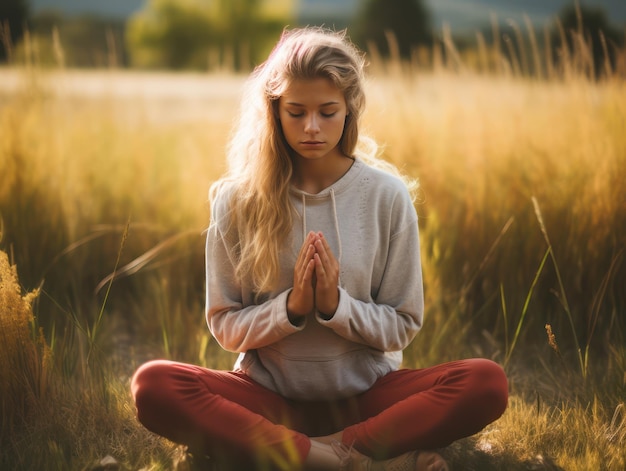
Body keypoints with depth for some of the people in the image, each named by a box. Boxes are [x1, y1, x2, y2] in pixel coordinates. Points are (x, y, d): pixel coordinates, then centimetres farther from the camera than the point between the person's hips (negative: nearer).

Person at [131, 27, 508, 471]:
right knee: (154, 386, -30)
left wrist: (336, 305, -17)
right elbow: (225, 325, 0)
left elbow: (403, 327, 1)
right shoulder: (237, 200, -3)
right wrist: (291, 307, -17)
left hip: (365, 392, 0)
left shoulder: (388, 196, -3)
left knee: (487, 383, -26)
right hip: (270, 394, 0)